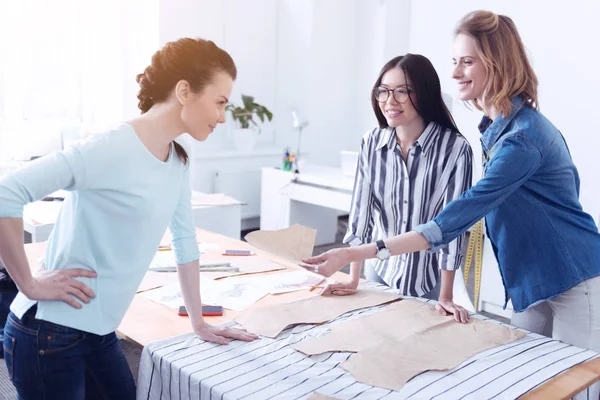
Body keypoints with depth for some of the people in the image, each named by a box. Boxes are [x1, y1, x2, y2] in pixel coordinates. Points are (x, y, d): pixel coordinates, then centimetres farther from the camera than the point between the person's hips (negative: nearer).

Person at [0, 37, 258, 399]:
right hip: (49, 336, -8)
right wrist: (30, 284, -20)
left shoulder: (178, 160, 4)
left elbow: (185, 241, 12)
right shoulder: (113, 150, -22)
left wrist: (199, 323, 14)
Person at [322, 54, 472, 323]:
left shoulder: (455, 149, -18)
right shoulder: (371, 143, -7)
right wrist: (353, 280, -5)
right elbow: (360, 211, -5)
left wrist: (446, 297, -17)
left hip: (428, 280, -3)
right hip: (379, 271, 3)